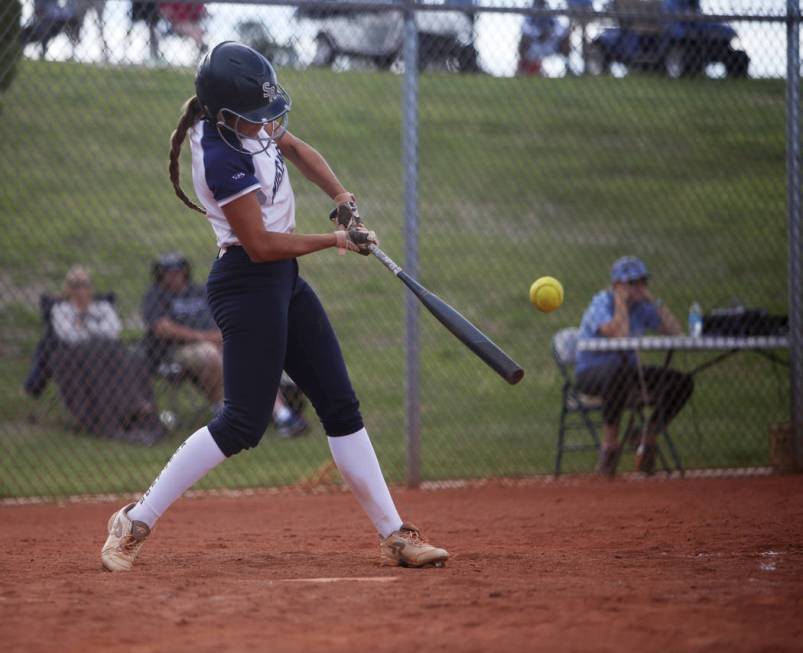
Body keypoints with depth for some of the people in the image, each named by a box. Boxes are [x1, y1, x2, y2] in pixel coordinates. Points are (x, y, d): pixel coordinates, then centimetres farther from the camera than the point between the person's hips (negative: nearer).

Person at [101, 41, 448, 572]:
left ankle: (394, 535, 10)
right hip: (248, 284, -10)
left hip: (283, 283, 10)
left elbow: (295, 148, 21)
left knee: (341, 404, 8)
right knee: (244, 422, -13)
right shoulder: (221, 157, -24)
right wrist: (338, 240, -10)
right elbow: (261, 245, -20)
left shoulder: (246, 121, 2)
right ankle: (136, 523, -3)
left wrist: (343, 199, 7)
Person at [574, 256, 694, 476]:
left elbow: (676, 332, -4)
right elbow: (620, 334, -34)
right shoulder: (602, 303, -15)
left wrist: (654, 300, -5)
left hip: (626, 372, 7)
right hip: (590, 373, -7)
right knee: (619, 370, -43)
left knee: (682, 382, -11)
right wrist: (621, 300, -21)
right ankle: (610, 445, -29)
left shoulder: (642, 307, 5)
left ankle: (648, 441, 1)